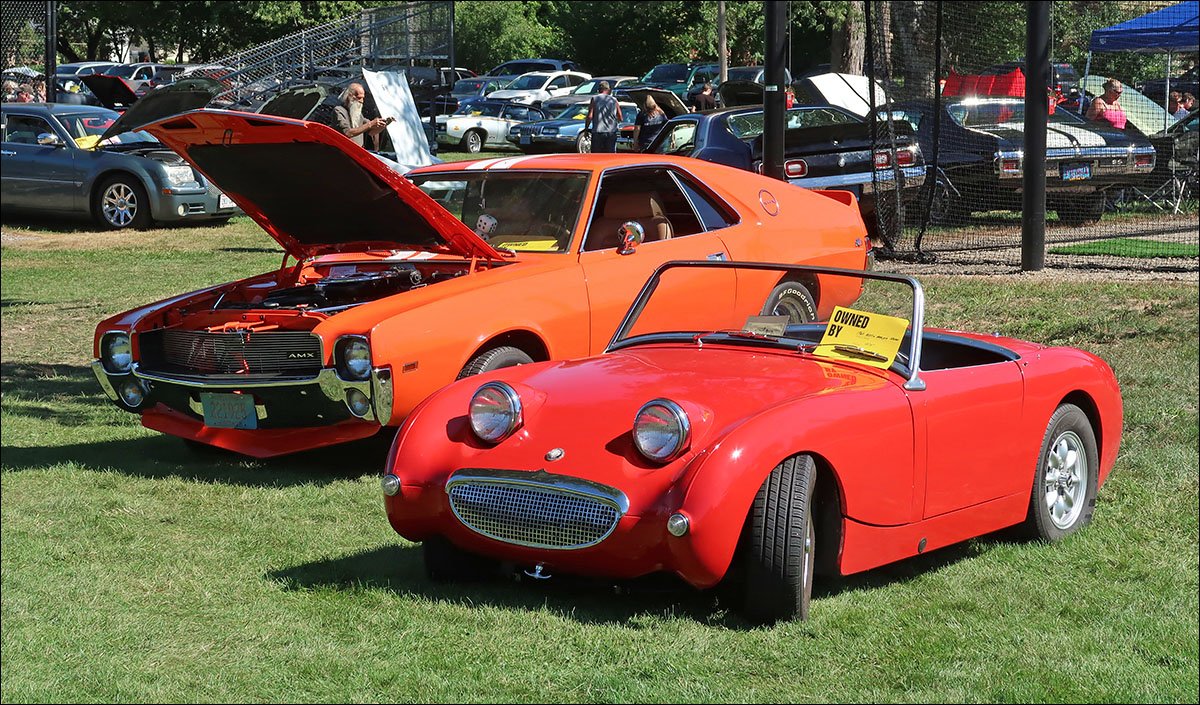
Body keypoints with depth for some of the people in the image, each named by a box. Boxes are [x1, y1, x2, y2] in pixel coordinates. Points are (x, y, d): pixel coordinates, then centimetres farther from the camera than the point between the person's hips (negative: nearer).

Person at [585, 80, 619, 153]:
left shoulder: (594, 99, -1)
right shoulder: (614, 100, 6)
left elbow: (590, 116, -6)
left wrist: (586, 129, 6)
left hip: (597, 131, -2)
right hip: (611, 132, 2)